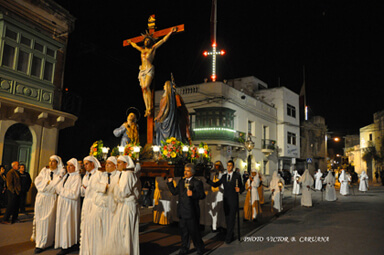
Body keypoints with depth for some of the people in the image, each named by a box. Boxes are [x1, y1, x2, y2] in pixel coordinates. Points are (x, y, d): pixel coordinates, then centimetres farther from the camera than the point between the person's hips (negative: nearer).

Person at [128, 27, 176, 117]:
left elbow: (163, 40, 6)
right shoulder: (142, 49, 20)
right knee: (143, 89, -6)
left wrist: (170, 32, 5)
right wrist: (130, 42, 56)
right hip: (142, 71, 5)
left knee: (146, 87, -22)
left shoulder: (153, 48, 7)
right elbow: (135, 45, 41)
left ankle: (150, 107, -20)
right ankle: (147, 109, -9)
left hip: (149, 70, -5)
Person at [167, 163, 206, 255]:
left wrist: (193, 194, -31)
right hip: (182, 211, 6)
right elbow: (174, 192, 16)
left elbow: (202, 195, -15)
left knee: (194, 231, 5)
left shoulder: (197, 182, -8)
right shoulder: (181, 181, 13)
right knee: (183, 231, 16)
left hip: (191, 212, -6)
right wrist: (170, 183, 6)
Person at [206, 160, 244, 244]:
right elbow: (215, 185, 6)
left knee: (231, 219, -5)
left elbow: (242, 187, 5)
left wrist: (239, 190, -18)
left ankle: (228, 237, 4)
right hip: (226, 200, 4)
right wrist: (207, 180, -8)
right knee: (227, 219, 9)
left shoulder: (237, 176, 1)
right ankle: (231, 236, 23)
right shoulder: (224, 176, 10)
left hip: (234, 201, -4)